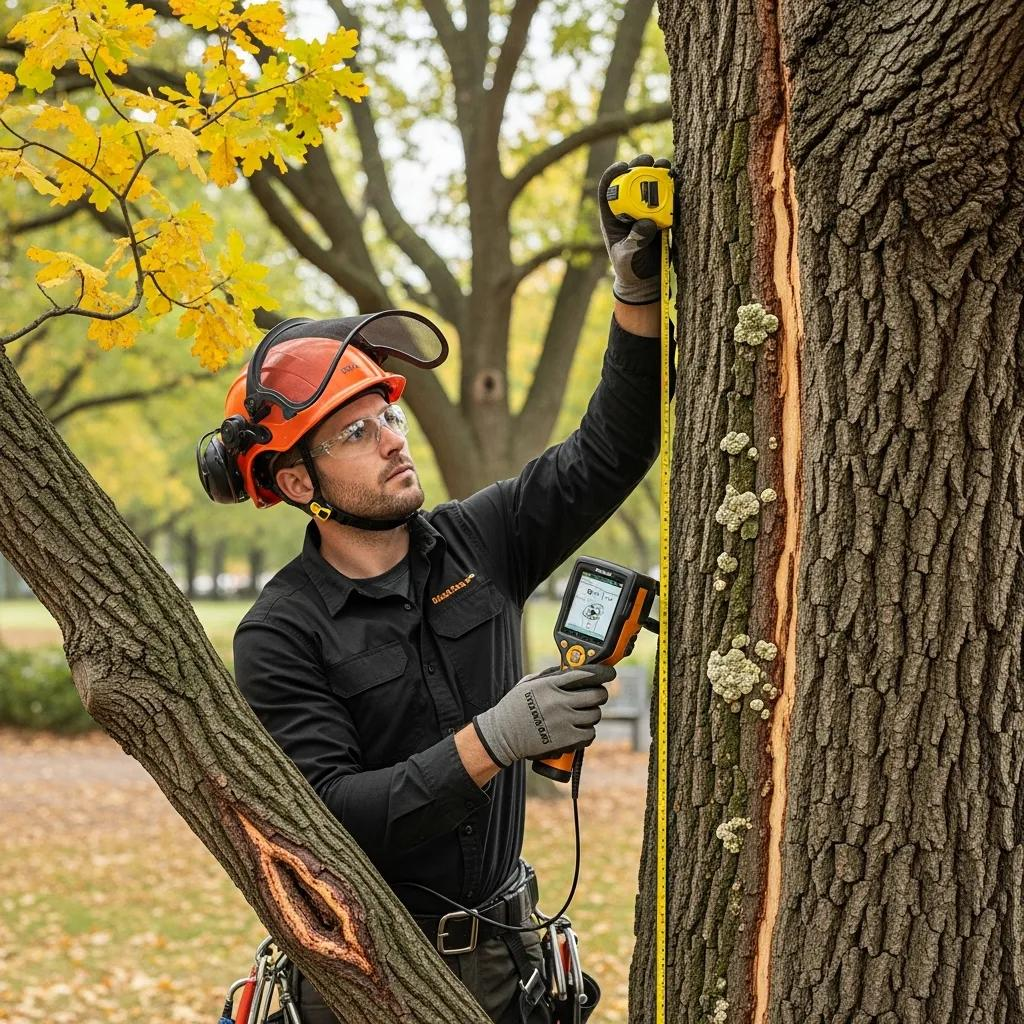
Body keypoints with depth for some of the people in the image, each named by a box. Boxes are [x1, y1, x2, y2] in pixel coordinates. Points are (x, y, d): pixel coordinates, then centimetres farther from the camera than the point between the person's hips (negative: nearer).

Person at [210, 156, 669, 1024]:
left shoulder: (478, 542, -1)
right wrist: (491, 743, -32)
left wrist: (638, 297, -20)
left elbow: (611, 450, -5)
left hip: (501, 952, 4)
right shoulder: (281, 635, -14)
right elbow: (329, 814, -22)